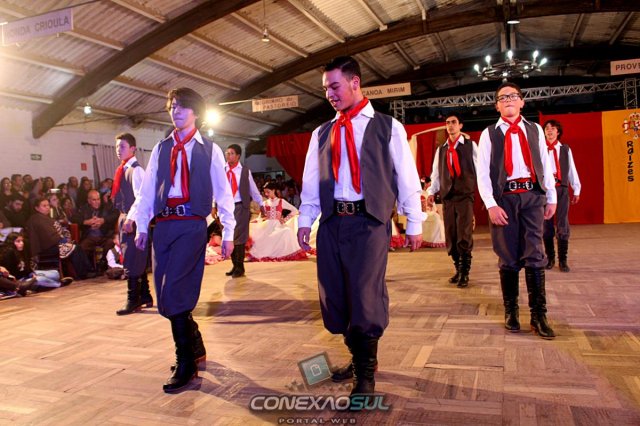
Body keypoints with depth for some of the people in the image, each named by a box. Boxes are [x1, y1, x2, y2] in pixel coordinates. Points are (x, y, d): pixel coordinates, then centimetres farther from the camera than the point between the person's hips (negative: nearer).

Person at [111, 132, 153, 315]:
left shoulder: (135, 170, -14)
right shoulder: (123, 169, 14)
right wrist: (123, 218, 14)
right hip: (125, 218, 10)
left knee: (132, 260, -4)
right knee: (136, 260, 16)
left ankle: (133, 300, 5)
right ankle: (145, 297, 26)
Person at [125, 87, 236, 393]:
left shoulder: (210, 149, 6)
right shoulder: (161, 149, 16)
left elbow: (223, 193, 5)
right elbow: (147, 190, 14)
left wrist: (228, 233, 2)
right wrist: (140, 223, 6)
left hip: (192, 226, -5)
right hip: (162, 225, 5)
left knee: (173, 295, -15)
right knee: (166, 299, 6)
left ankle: (186, 364, -1)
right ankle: (196, 348, 27)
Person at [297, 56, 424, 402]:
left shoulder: (387, 127, 5)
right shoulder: (322, 133, 16)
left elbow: (407, 177, 4)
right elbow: (310, 180, 14)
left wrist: (414, 224, 2)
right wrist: (305, 220, 6)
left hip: (369, 221, -4)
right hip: (331, 222, 5)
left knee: (366, 296, -9)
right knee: (335, 296, 7)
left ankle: (365, 374, 10)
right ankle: (358, 358, 27)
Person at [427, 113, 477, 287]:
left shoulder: (471, 145, 5)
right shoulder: (441, 150, 15)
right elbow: (436, 174, 15)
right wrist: (431, 192, 2)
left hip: (465, 195, -4)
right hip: (447, 196, 4)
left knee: (464, 236, -7)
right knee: (450, 236, 5)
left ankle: (465, 273, 3)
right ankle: (458, 269, 19)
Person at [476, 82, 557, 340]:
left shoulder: (535, 130, 14)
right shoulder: (489, 134, 6)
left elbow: (545, 165, 13)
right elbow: (482, 173, -1)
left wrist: (551, 198, 8)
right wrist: (491, 205, -10)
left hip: (532, 196, 2)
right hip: (504, 198, -1)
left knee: (535, 257, -2)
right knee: (508, 258, 5)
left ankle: (538, 316, 4)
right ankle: (511, 311, 17)